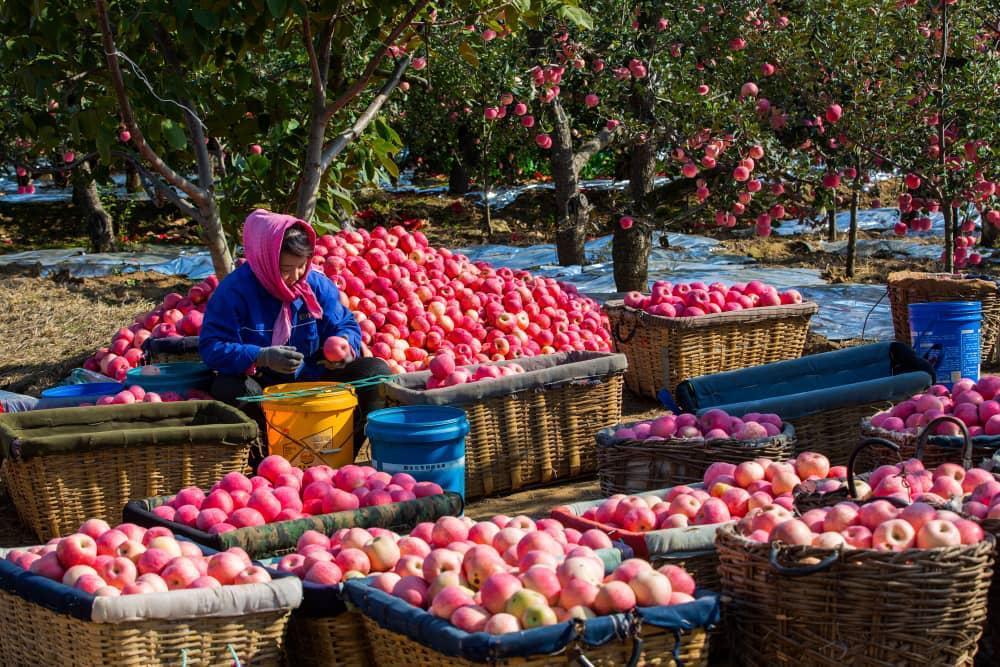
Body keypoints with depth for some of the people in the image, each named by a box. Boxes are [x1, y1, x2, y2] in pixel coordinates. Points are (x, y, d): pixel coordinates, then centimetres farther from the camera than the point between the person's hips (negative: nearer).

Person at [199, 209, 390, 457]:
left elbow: (345, 324, 9)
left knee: (376, 370, -13)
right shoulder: (234, 290, -13)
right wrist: (261, 357, -36)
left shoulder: (317, 284, 0)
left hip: (312, 381, 4)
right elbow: (212, 348, -20)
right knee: (229, 389, -38)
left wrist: (345, 345, -18)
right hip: (262, 386, -4)